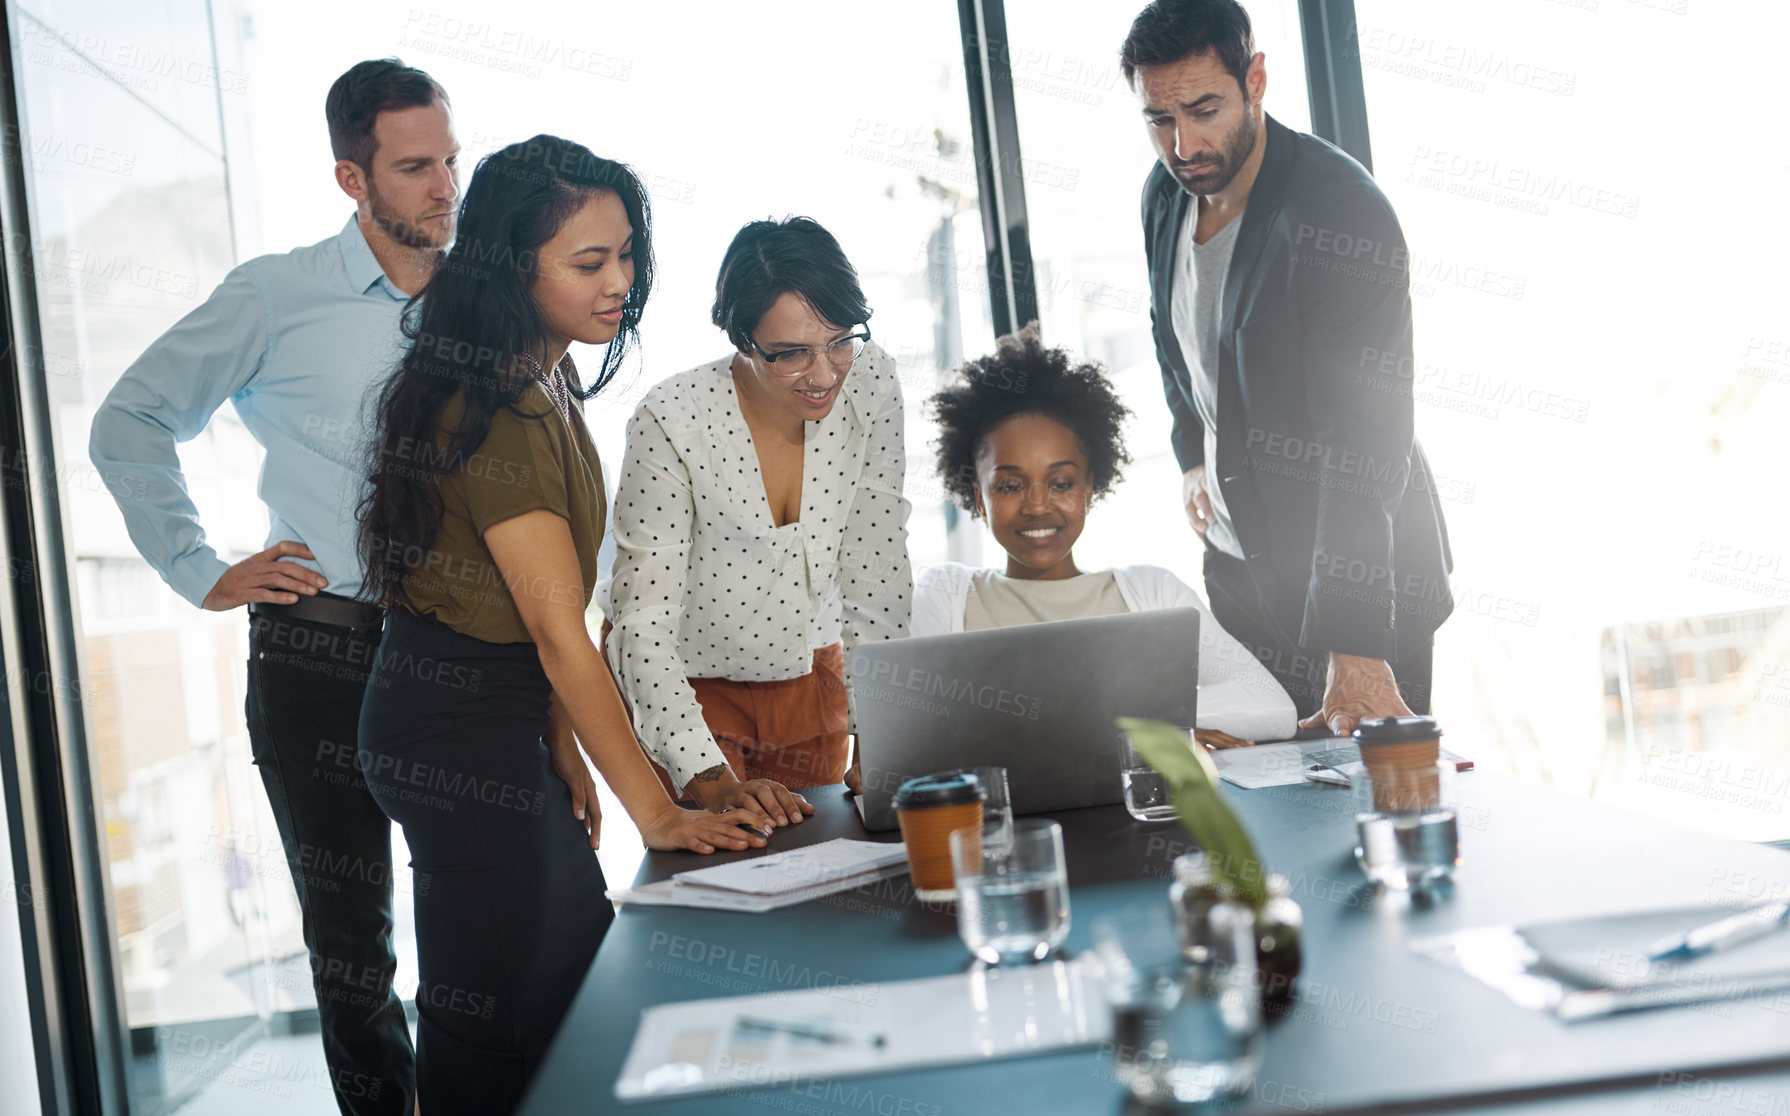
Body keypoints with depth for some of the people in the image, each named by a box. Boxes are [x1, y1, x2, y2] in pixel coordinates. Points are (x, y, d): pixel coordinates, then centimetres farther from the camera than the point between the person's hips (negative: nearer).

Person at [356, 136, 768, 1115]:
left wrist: (564, 754, 9)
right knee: (494, 1029, 3)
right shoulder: (495, 413, -23)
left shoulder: (544, 386, 8)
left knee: (583, 980, 17)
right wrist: (656, 812, -22)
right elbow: (561, 631, -24)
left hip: (502, 713, 10)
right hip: (457, 729, -10)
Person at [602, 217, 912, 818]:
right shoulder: (672, 421, -27)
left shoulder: (871, 385, -16)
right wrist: (712, 782, -32)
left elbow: (876, 578, -10)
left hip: (810, 675, 4)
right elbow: (643, 623, -24)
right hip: (687, 689, -3)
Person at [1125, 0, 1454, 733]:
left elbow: (1363, 440, -32)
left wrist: (1356, 650, -37)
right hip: (1236, 557, 7)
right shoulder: (1164, 194, -1)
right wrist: (1193, 455, 11)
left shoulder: (1347, 218, -25)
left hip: (1354, 564, -7)